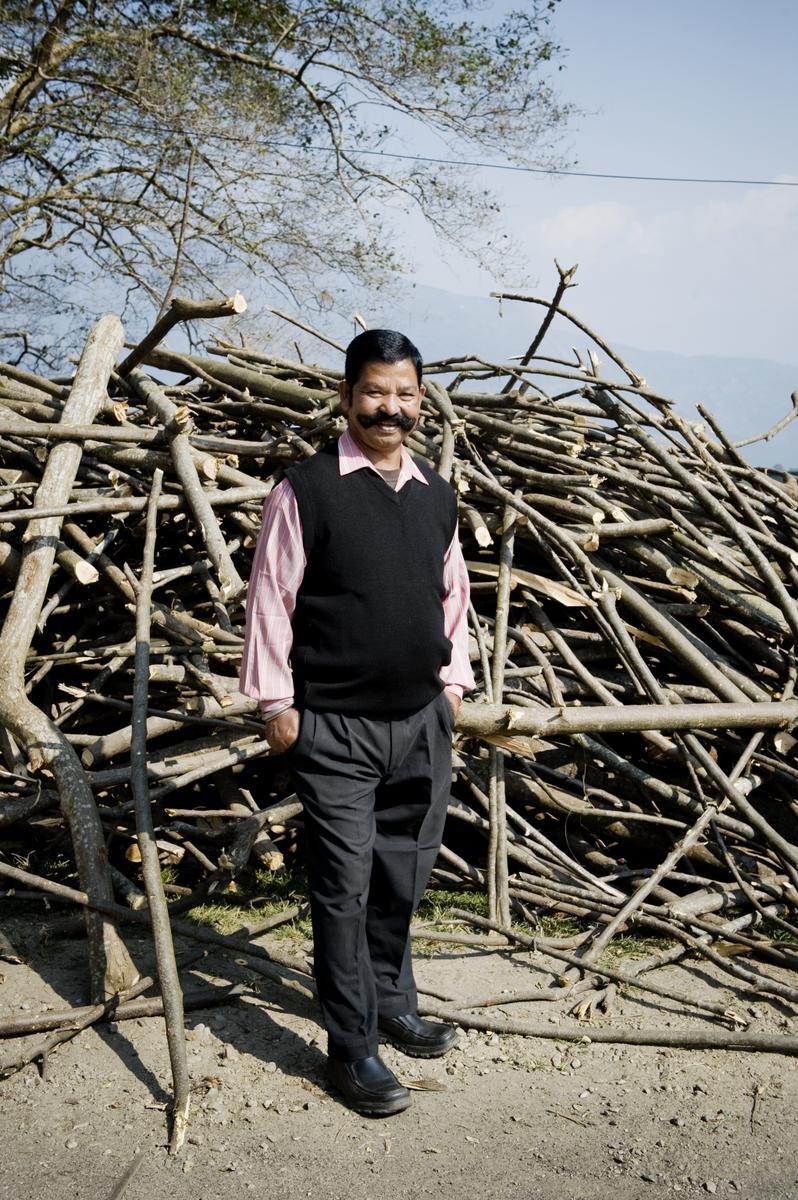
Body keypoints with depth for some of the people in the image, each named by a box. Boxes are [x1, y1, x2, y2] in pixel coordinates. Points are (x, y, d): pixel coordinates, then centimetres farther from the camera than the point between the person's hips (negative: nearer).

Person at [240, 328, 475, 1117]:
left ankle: (391, 1007, 36)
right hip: (335, 730, -5)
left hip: (422, 721, 5)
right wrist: (275, 702, -9)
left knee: (403, 881, 16)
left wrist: (453, 680, 15)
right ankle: (352, 1048, 14)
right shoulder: (306, 489, -9)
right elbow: (269, 598, -8)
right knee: (345, 889, 1)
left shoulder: (436, 495, 8)